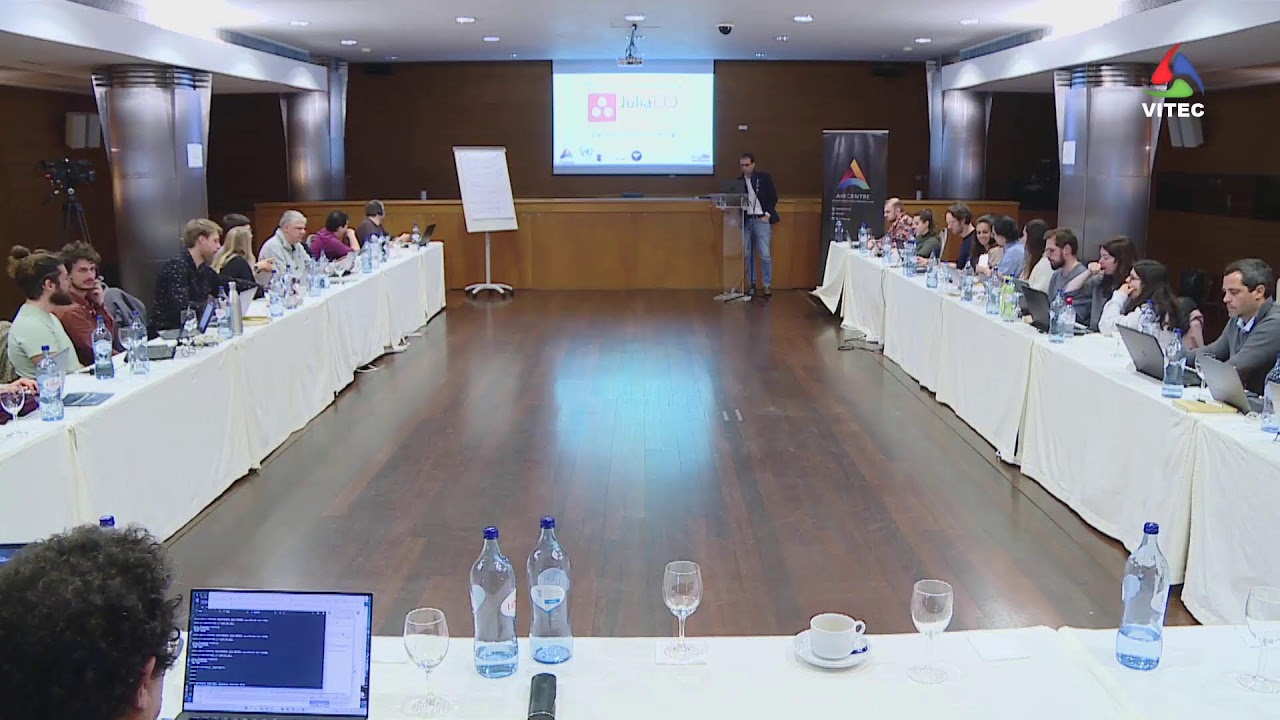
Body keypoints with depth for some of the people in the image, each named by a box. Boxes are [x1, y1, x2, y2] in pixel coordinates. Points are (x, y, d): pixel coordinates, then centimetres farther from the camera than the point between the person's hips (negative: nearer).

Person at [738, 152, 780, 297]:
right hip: (746, 220, 3)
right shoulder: (738, 181, 9)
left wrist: (767, 215, -7)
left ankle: (767, 285, 1)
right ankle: (751, 285, 12)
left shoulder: (765, 178, 3)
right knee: (748, 255, 4)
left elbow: (773, 197, 2)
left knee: (765, 255, -7)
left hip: (761, 220, -3)